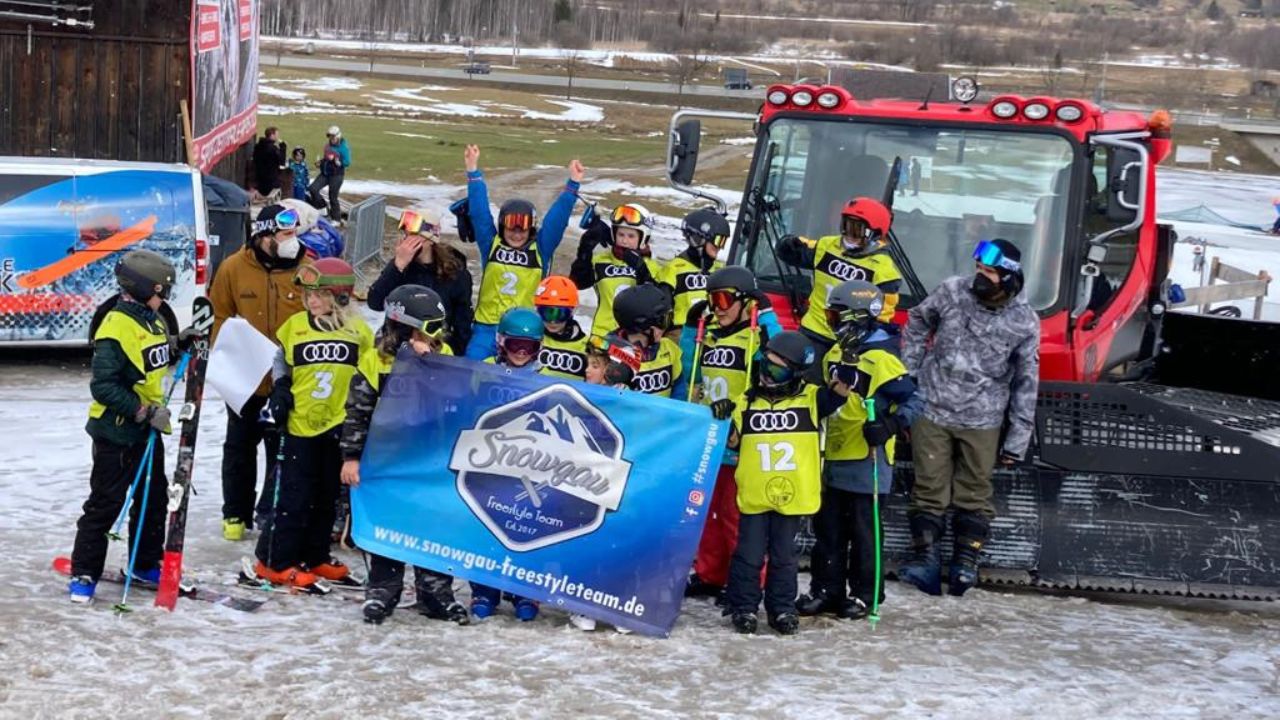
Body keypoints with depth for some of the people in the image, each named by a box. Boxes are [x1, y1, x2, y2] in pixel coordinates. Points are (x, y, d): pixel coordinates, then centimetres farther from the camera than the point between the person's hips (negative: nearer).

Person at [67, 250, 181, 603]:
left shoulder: (154, 321, 7)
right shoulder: (116, 329, -21)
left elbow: (166, 357, 25)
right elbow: (103, 386, -24)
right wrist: (143, 412, -25)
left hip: (147, 429, 9)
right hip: (115, 432, -9)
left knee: (154, 498, 17)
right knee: (105, 504, -3)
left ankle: (146, 564, 31)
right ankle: (84, 573, 7)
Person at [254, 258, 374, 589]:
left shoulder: (358, 330, 0)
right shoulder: (294, 327, -3)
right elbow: (278, 362, 12)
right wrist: (280, 390, -3)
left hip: (339, 426, 3)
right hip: (300, 424, -3)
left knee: (327, 497, 13)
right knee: (294, 496, -3)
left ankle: (315, 557, 26)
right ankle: (275, 561, 4)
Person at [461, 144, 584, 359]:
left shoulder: (540, 249, 6)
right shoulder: (491, 245, 6)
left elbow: (557, 219, 2)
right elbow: (480, 212, 3)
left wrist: (573, 185, -5)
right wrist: (473, 172, -1)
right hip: (486, 327, 1)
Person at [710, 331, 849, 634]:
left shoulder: (810, 399, 1)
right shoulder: (746, 404, 4)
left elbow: (838, 393, -13)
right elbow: (733, 443, 6)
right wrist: (723, 421, -11)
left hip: (791, 494, 0)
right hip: (754, 495, 0)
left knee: (784, 555, 11)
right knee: (750, 554, 4)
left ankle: (782, 608, 20)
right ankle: (744, 607, 14)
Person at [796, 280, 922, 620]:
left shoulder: (879, 357, -15)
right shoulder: (835, 355, 12)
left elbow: (914, 400, -18)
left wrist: (890, 426, -31)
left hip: (866, 459, -8)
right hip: (835, 457, 8)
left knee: (863, 529, 1)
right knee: (828, 528, 12)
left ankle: (865, 594, 10)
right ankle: (826, 590, 20)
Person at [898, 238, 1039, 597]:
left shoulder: (1024, 322, -9)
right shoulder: (952, 291, -6)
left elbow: (1026, 382, -2)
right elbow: (917, 324, 11)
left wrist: (1017, 439, -2)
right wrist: (907, 375, 7)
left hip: (982, 420, -1)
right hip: (932, 408, 1)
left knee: (974, 491, 7)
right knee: (930, 487, 4)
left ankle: (966, 561, 17)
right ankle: (924, 556, 11)